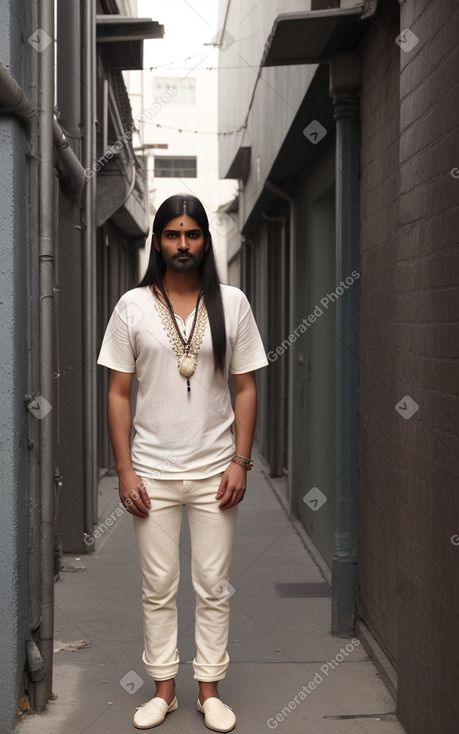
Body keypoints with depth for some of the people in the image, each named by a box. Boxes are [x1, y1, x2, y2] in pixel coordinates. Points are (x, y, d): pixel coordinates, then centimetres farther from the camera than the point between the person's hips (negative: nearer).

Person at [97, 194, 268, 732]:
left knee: (213, 586, 6)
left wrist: (240, 460, -5)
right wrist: (124, 470, -5)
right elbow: (119, 394, 0)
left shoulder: (231, 303, 1)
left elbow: (245, 388, 2)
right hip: (153, 471, 0)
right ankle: (163, 689, 21)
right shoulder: (133, 306, 0)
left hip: (215, 470, 0)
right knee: (158, 587, 8)